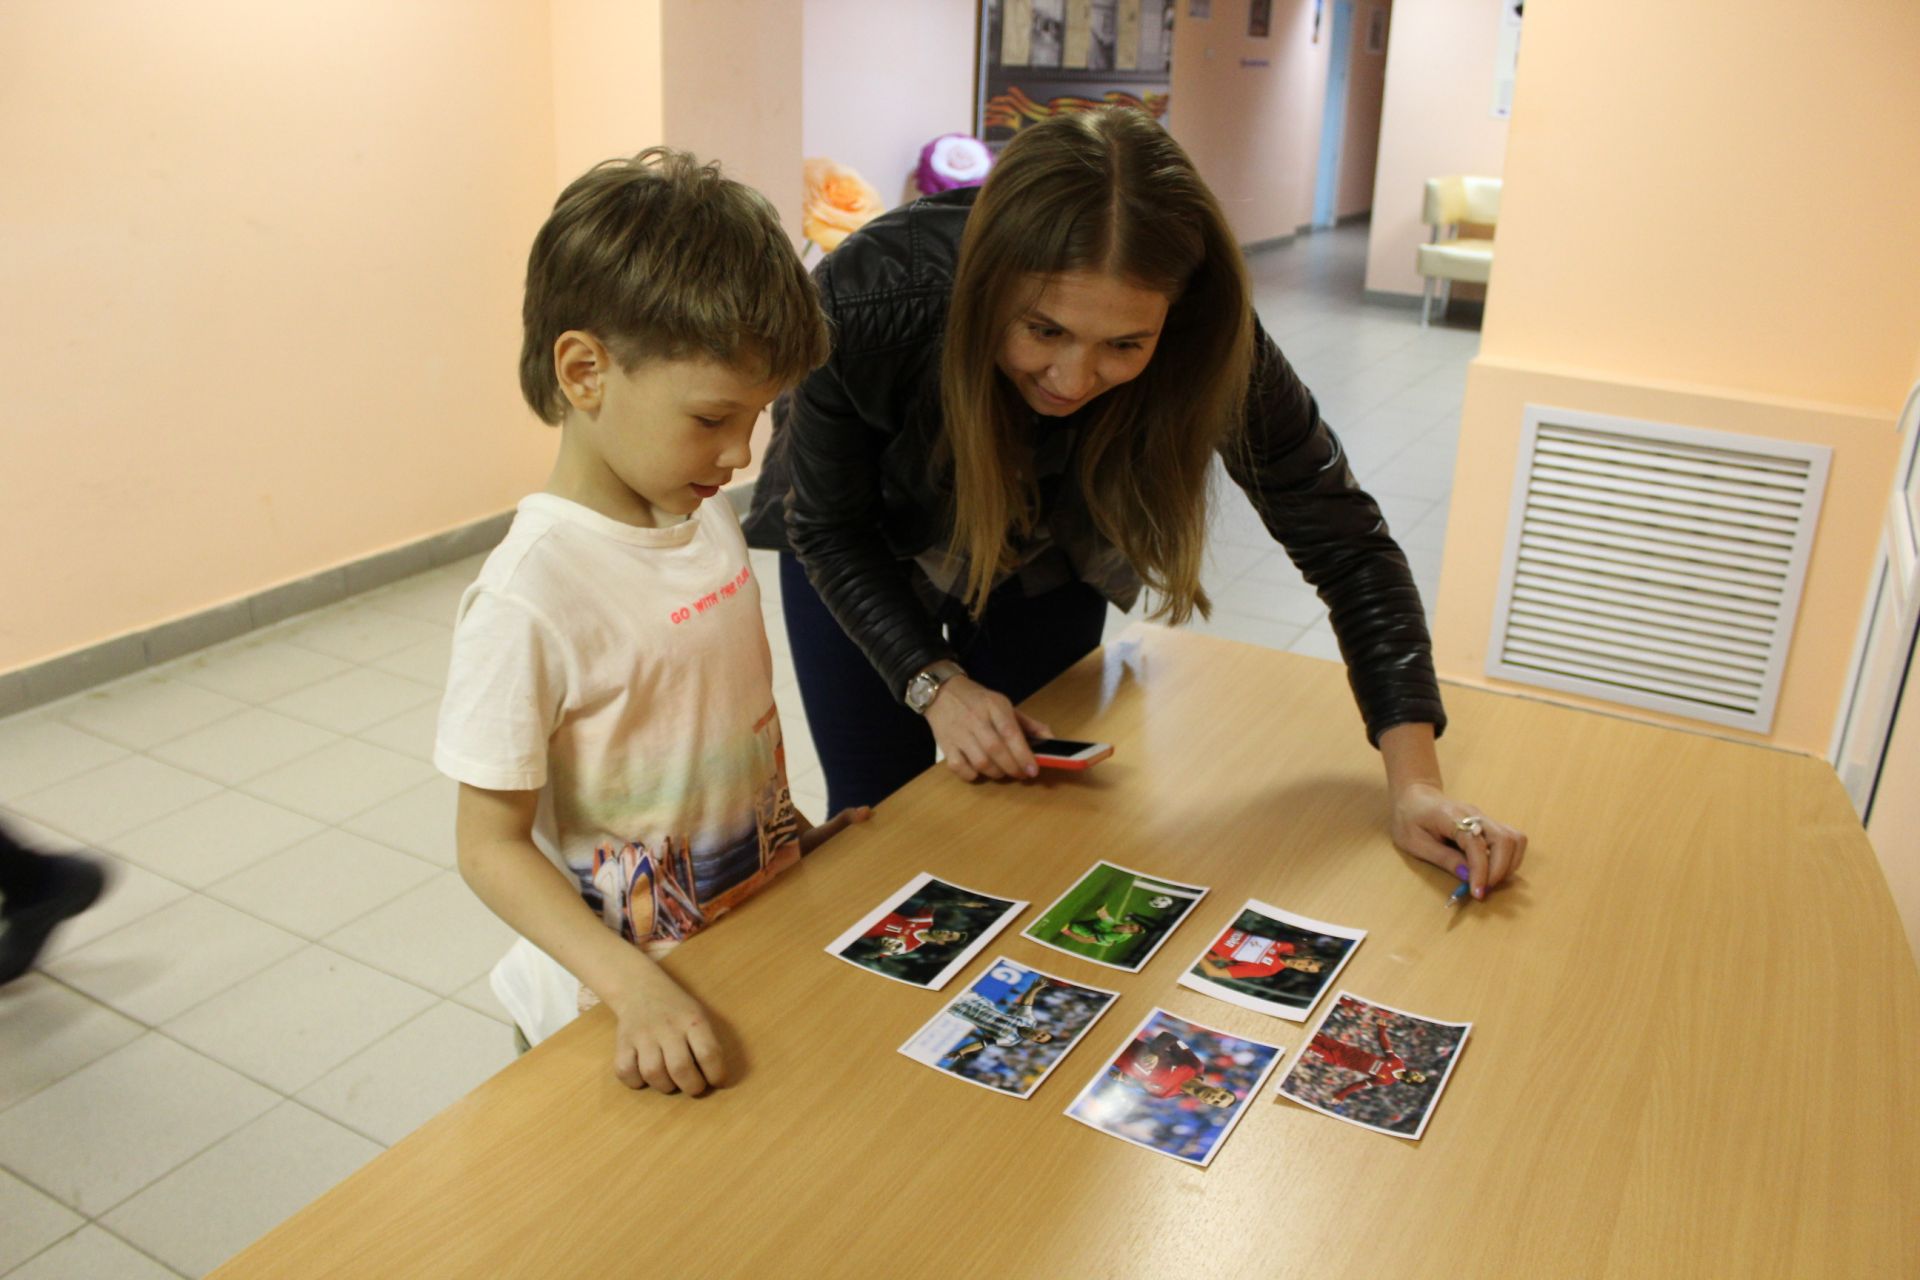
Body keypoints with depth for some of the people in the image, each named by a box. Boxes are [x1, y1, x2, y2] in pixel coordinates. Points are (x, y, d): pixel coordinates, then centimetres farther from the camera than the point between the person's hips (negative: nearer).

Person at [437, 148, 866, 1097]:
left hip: (763, 939, 6)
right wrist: (638, 991, -28)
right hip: (632, 1011, -5)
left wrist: (800, 836, 10)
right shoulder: (531, 598, -23)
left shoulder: (708, 521, -1)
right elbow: (492, 846, -19)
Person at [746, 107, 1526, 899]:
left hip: (1043, 567, 1)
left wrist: (1414, 783, -32)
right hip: (868, 560, -1)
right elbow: (828, 526, -20)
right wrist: (933, 680, -31)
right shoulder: (865, 305, -39)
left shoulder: (1211, 348, -35)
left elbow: (1347, 544, -25)